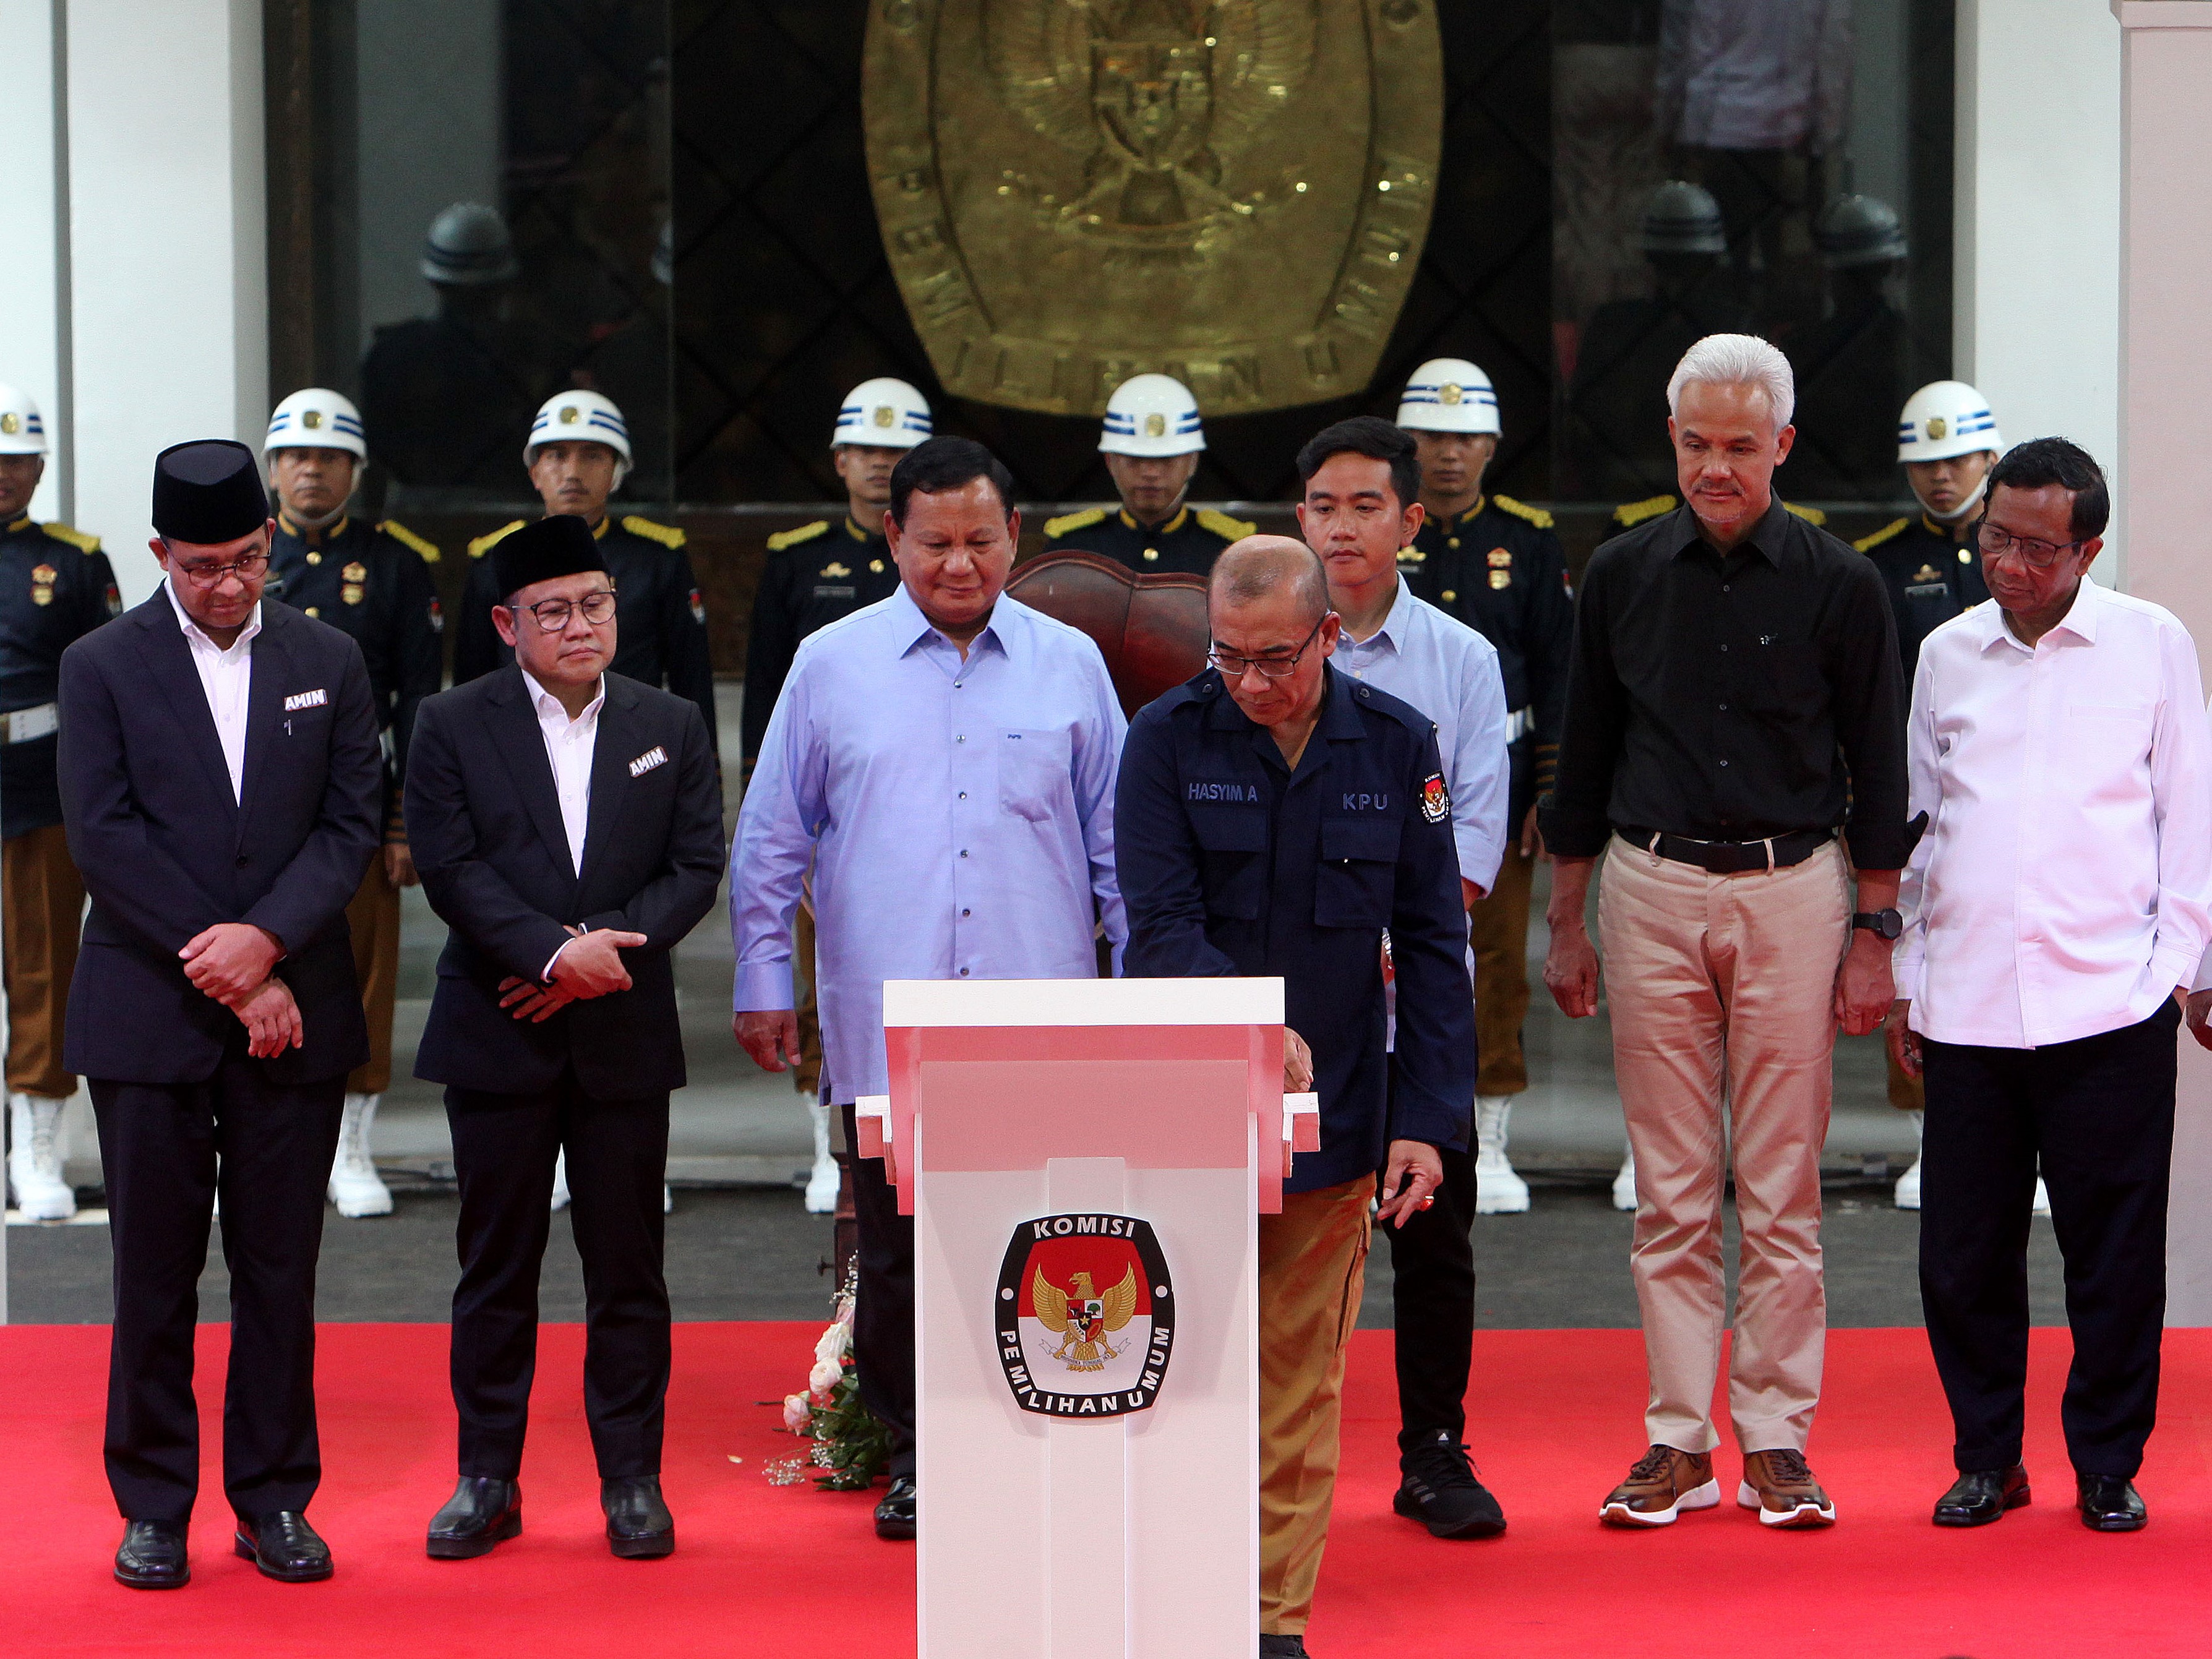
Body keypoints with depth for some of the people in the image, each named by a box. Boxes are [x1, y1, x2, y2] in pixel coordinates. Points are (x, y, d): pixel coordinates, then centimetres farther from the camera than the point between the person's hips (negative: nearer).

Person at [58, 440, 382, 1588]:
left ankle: (275, 1501, 15)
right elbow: (103, 837, -7)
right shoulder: (101, 667, 1)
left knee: (281, 1269, 5)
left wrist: (266, 939, -14)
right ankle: (154, 1507, 13)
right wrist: (229, 972, -12)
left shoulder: (329, 663, 8)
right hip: (149, 1015, -2)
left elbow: (352, 826, 3)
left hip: (294, 1010, 2)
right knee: (155, 1271, 3)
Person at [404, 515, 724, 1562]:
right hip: (497, 1035, -1)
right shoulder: (452, 726, 2)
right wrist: (554, 952, -19)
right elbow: (450, 866, -8)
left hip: (625, 1038, 1)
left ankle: (632, 1479, 12)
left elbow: (697, 868, 2)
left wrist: (605, 945, -13)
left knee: (627, 1265, 4)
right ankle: (488, 1479, 14)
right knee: (496, 1264, 5)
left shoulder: (672, 726, 8)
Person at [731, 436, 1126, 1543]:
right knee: (896, 1251, 5)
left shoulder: (1069, 665, 7)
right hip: (884, 1025, 0)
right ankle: (914, 1457, 18)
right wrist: (762, 983, 8)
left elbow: (1118, 840, 12)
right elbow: (771, 840, 11)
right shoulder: (831, 666, 6)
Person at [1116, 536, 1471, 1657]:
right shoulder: (1167, 740, -4)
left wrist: (1429, 1120, -2)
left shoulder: (1395, 745, 3)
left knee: (1304, 1379, 7)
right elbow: (1161, 926, -9)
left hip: (1334, 1112, 2)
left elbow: (1433, 947, 5)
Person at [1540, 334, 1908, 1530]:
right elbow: (1584, 758, 12)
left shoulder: (1838, 586, 1)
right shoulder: (1621, 576, 6)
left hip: (1790, 893, -1)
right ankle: (1678, 1442, 10)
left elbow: (1876, 772, 4)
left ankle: (1776, 1441, 9)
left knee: (1782, 1191, 1)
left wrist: (1874, 934, 0)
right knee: (1671, 1192, 4)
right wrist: (1564, 923, 10)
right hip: (1650, 892, 2)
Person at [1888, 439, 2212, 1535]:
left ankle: (2108, 1465, 15)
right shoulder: (1946, 656, 11)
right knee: (1964, 1250, 4)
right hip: (1966, 1007, 2)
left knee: (2114, 1251, 1)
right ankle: (1986, 1457, 19)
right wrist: (1904, 979, 14)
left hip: (2112, 1004, -2)